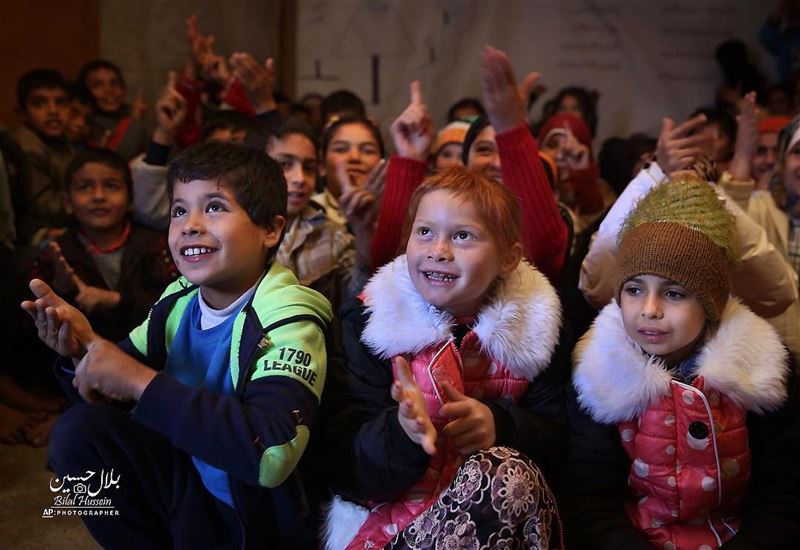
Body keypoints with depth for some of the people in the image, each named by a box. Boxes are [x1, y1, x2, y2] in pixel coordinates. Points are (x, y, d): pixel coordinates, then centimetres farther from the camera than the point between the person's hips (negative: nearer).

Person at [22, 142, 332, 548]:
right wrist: (84, 351, -19)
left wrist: (141, 381, -34)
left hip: (260, 517, -6)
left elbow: (272, 453, -38)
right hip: (188, 476, 6)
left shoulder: (287, 321, -23)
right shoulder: (179, 299, -3)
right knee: (79, 431, -7)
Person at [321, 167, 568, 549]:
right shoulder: (368, 322, -6)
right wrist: (401, 432, -33)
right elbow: (346, 474, -12)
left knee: (506, 470, -30)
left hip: (504, 511, 4)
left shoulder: (533, 324, 0)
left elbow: (555, 445, 0)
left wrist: (501, 424, -21)